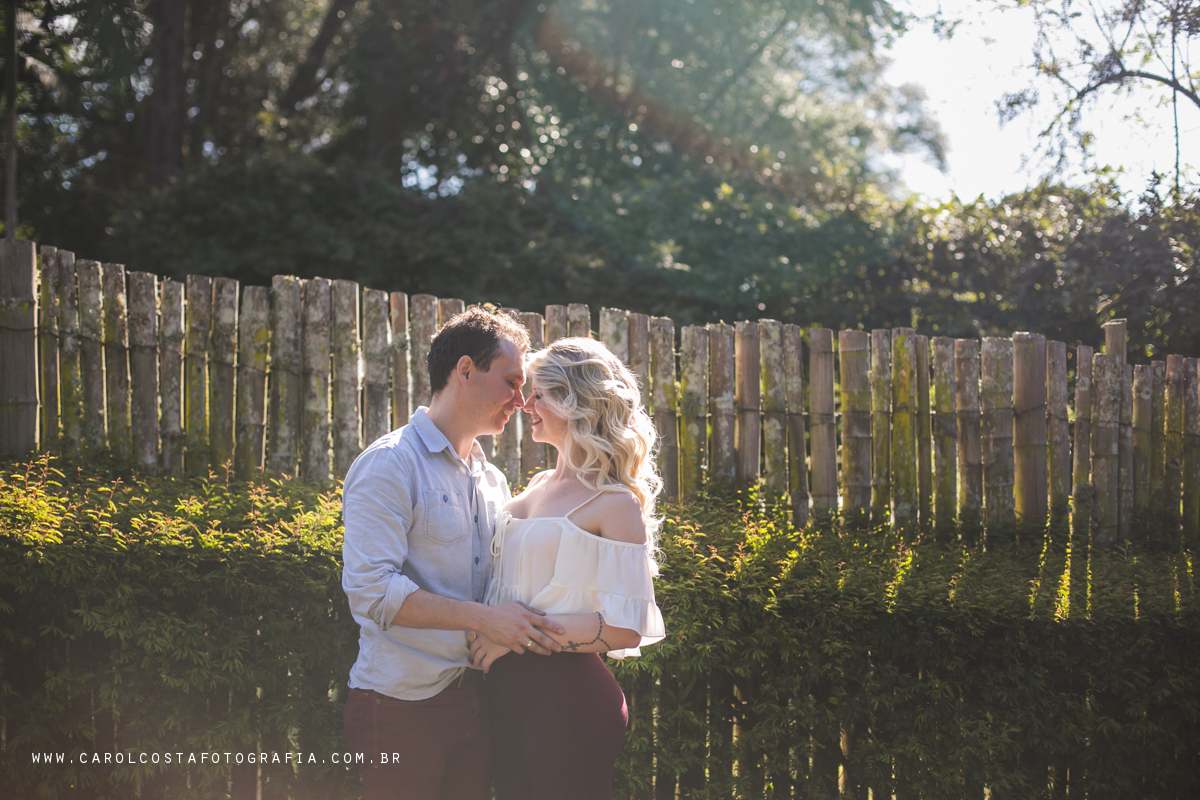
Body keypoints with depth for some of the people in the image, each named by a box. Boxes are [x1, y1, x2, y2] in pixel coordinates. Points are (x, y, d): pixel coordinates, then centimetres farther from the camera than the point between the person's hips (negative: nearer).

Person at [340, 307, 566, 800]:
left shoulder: (493, 482, 17)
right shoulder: (390, 465, -9)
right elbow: (371, 588, -19)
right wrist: (482, 618, -21)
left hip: (475, 699, 7)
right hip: (403, 702, -7)